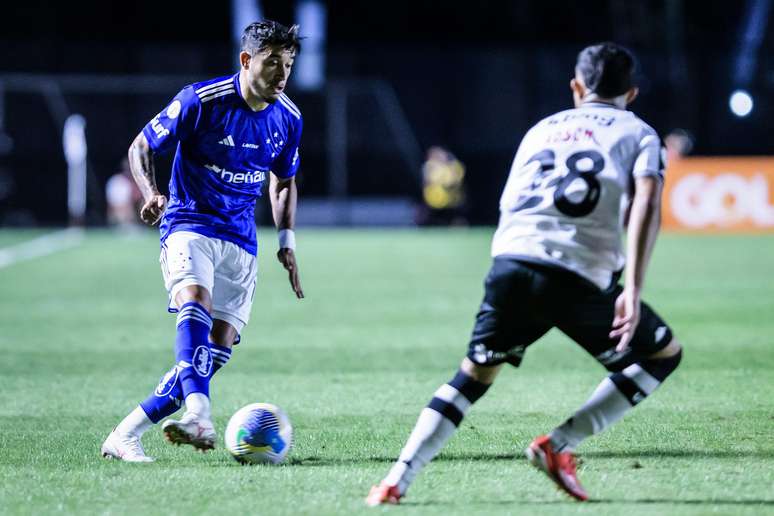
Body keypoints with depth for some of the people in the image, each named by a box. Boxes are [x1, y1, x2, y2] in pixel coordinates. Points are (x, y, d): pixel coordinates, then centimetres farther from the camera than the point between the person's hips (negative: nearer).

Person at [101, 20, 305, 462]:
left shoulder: (288, 119, 5)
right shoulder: (201, 101, -11)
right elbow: (141, 147, -2)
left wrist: (287, 242, 9)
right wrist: (152, 194, -21)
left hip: (241, 241, 5)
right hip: (190, 225, -5)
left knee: (217, 351, -5)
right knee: (196, 304, -34)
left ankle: (125, 435, 2)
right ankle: (198, 416, -48)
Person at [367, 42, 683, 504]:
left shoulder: (542, 129, 28)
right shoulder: (638, 134, 15)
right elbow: (647, 202, -5)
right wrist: (632, 290, -13)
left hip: (510, 262, 4)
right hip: (581, 276, -4)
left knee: (474, 375, 21)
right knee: (664, 355, 16)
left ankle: (397, 481, 5)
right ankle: (559, 446, 5)